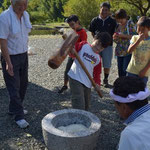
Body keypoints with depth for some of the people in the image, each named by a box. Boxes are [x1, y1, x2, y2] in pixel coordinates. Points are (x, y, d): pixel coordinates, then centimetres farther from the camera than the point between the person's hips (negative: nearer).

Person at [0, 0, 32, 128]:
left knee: (23, 84, 17)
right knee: (14, 87, 0)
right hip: (10, 57, -7)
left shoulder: (26, 15, 0)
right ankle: (19, 116, 14)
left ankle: (14, 109, 36)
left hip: (23, 55, 7)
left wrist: (25, 52, 14)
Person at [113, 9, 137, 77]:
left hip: (128, 51, -6)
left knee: (125, 70, -10)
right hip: (119, 52, 6)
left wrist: (123, 35, -20)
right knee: (120, 70, 9)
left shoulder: (130, 23, -4)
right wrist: (114, 38, -5)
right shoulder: (118, 25, 12)